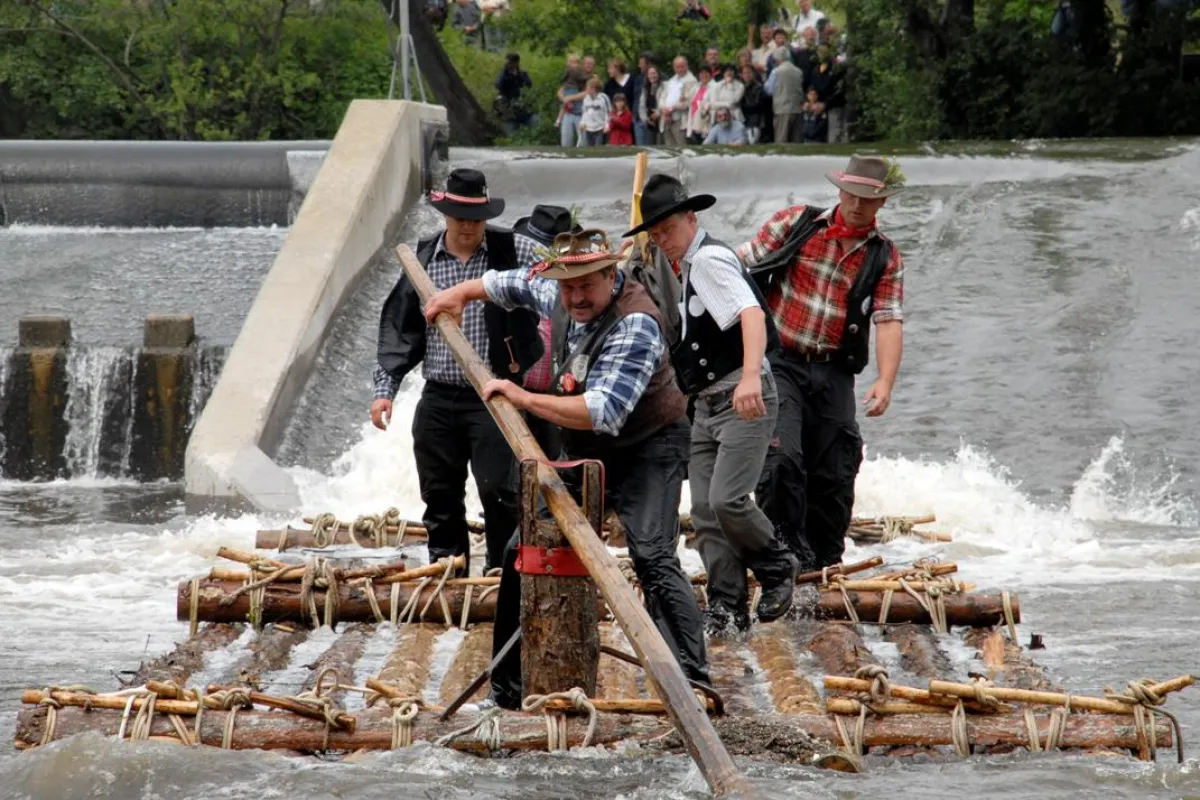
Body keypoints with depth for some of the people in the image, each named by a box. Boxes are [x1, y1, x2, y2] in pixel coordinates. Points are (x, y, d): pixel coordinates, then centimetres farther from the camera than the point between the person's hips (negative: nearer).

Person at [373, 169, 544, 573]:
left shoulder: (510, 252, -2)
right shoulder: (422, 259, 7)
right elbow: (399, 328, 12)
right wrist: (385, 387, 5)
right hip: (438, 399, 4)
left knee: (499, 492, -9)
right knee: (440, 496, 8)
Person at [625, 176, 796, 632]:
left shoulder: (709, 259, -12)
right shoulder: (687, 269, 18)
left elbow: (752, 314, -28)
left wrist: (750, 376, -41)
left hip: (745, 400, -10)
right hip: (708, 404, 10)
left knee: (727, 500, -19)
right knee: (705, 513, 2)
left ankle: (778, 569, 4)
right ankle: (727, 607, 5)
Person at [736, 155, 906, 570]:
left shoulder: (885, 258, 6)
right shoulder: (794, 224, 2)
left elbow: (889, 321, -4)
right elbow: (742, 264, 5)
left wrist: (885, 381, -19)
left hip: (834, 374, 3)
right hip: (779, 363, -3)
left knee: (835, 475, 6)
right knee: (782, 457, -19)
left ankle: (824, 564, 22)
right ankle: (787, 557, -11)